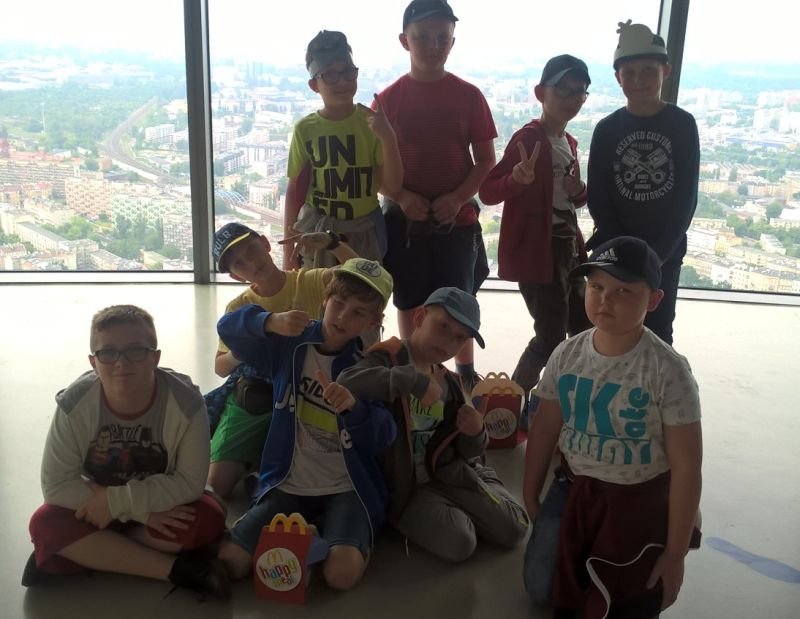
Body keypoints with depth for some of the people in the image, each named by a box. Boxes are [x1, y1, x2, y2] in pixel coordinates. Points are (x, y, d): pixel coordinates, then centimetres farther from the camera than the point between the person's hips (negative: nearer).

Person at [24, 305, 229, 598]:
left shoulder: (185, 402, -25)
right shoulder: (75, 404, -21)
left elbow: (190, 481, -21)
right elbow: (56, 484, -20)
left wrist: (117, 502, -27)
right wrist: (141, 510, -28)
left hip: (164, 504, -1)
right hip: (98, 503, 2)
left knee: (209, 520, -29)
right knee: (45, 525, -26)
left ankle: (85, 552, -18)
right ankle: (175, 568, -25)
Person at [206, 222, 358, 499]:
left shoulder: (311, 282, 0)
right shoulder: (239, 308, 7)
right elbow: (220, 367, 9)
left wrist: (331, 242, -28)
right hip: (253, 398, 2)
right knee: (219, 483, -12)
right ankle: (258, 454, 18)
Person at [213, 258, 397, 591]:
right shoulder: (290, 343, 0)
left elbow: (383, 439, -13)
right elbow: (229, 327, -5)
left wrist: (353, 407, -34)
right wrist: (272, 322, -25)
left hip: (346, 490, -2)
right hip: (288, 486, 2)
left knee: (341, 574, -27)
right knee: (228, 563, -14)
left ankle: (322, 532, 6)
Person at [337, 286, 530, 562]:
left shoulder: (449, 381, 11)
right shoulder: (387, 359, -11)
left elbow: (468, 452, 14)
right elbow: (346, 382, -36)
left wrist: (475, 434, -11)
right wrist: (414, 380, -34)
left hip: (453, 473, 6)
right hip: (406, 483, -6)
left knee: (513, 528, -6)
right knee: (458, 543, -24)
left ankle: (460, 514, 19)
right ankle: (411, 520, 7)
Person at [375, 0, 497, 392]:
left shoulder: (469, 96, 0)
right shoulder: (389, 99, -1)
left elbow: (486, 160, 2)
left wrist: (458, 198, -14)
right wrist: (401, 196, -16)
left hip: (458, 218, 0)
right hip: (405, 218, 0)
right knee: (409, 303, 9)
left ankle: (466, 375, 25)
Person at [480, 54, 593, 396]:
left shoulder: (569, 143, 13)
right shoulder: (528, 138, -14)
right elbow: (487, 191, -18)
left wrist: (579, 193, 1)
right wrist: (518, 179, -38)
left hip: (569, 246, 9)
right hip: (537, 249, -9)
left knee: (583, 329, 18)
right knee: (551, 335, -6)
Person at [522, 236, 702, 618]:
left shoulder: (668, 371, -22)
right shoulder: (567, 355, -9)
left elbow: (686, 467, -17)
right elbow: (544, 429, 3)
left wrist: (675, 553, -14)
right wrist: (530, 498, 9)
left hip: (642, 499, -3)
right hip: (575, 487, 4)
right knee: (541, 586, 3)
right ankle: (581, 559, 33)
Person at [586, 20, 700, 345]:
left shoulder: (683, 125, -2)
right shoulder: (607, 129, 0)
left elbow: (686, 197, -3)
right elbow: (597, 199, -1)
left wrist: (657, 253, -11)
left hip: (665, 252, 0)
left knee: (657, 334, 6)